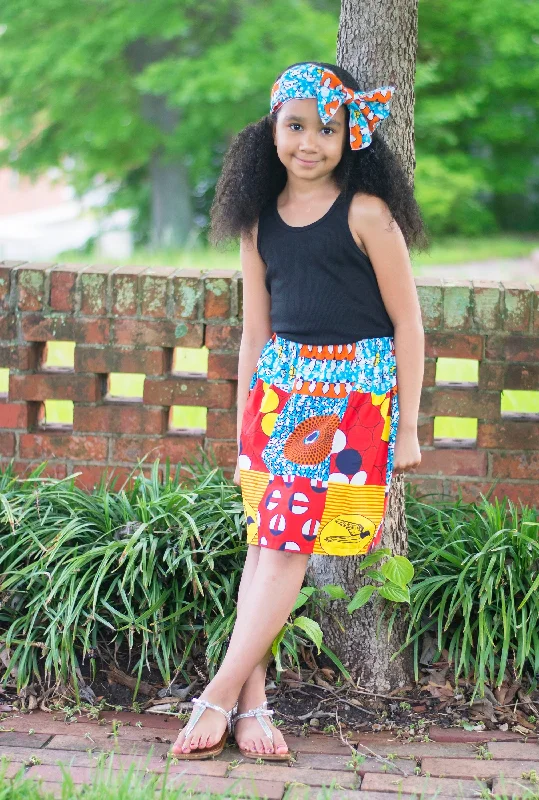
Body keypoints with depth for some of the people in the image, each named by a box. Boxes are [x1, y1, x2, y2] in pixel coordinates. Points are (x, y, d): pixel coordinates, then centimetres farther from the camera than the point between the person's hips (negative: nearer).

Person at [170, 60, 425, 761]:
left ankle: (222, 696, -6)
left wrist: (407, 427, -6)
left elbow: (408, 324, -5)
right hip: (280, 387, 5)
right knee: (265, 541, -2)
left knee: (289, 541, -9)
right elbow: (255, 332, 15)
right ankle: (251, 702, -2)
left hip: (356, 390, -5)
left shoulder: (366, 214, -7)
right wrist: (244, 426, 14)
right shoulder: (260, 222, 9)